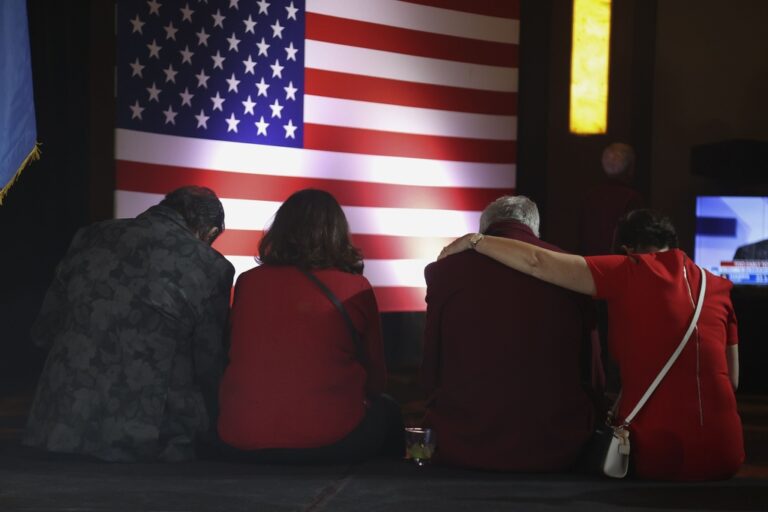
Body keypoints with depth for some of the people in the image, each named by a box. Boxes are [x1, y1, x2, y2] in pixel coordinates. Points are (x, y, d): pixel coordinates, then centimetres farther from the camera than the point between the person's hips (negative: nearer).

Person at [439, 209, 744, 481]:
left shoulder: (629, 273, -3)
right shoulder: (717, 287, 10)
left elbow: (536, 262, -9)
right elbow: (732, 378, 16)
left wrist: (473, 240, 4)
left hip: (654, 450, -4)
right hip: (723, 452, 4)